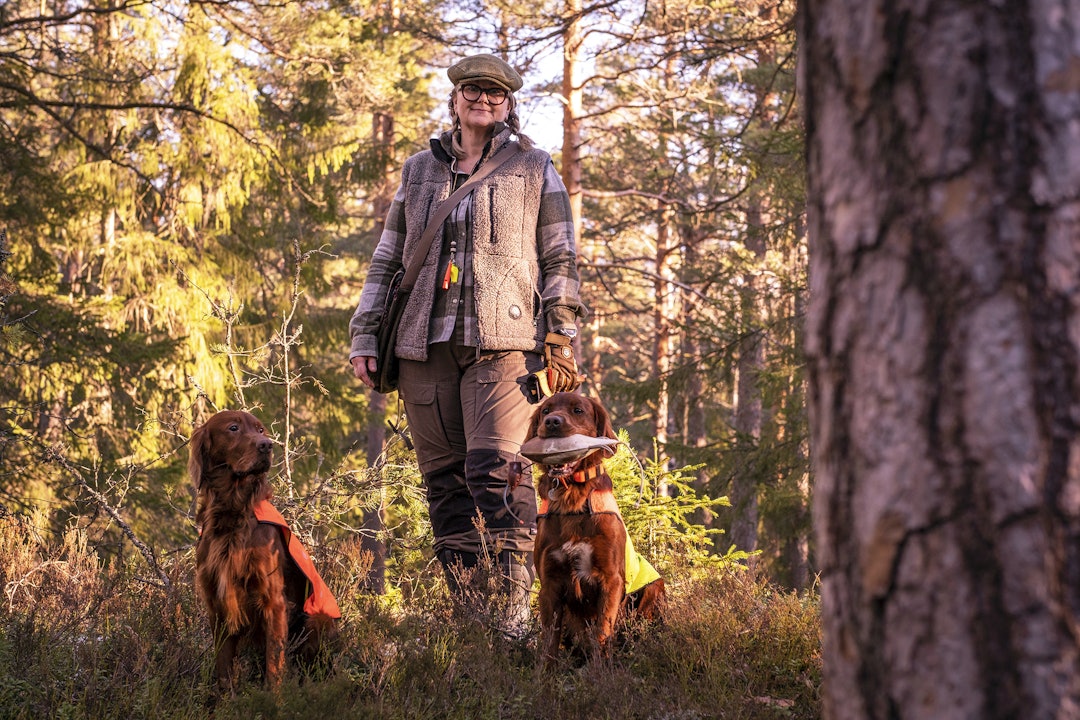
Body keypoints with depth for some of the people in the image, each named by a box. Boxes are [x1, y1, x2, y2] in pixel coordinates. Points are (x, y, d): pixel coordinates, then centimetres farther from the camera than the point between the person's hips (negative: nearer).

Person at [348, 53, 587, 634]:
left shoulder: (533, 169, 11)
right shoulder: (418, 171, 20)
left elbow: (560, 260, 7)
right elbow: (386, 260, 21)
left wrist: (561, 343, -2)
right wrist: (364, 336, 12)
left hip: (501, 343, -4)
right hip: (425, 346, 4)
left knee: (494, 470, -17)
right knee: (444, 479, 1)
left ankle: (515, 606, -19)